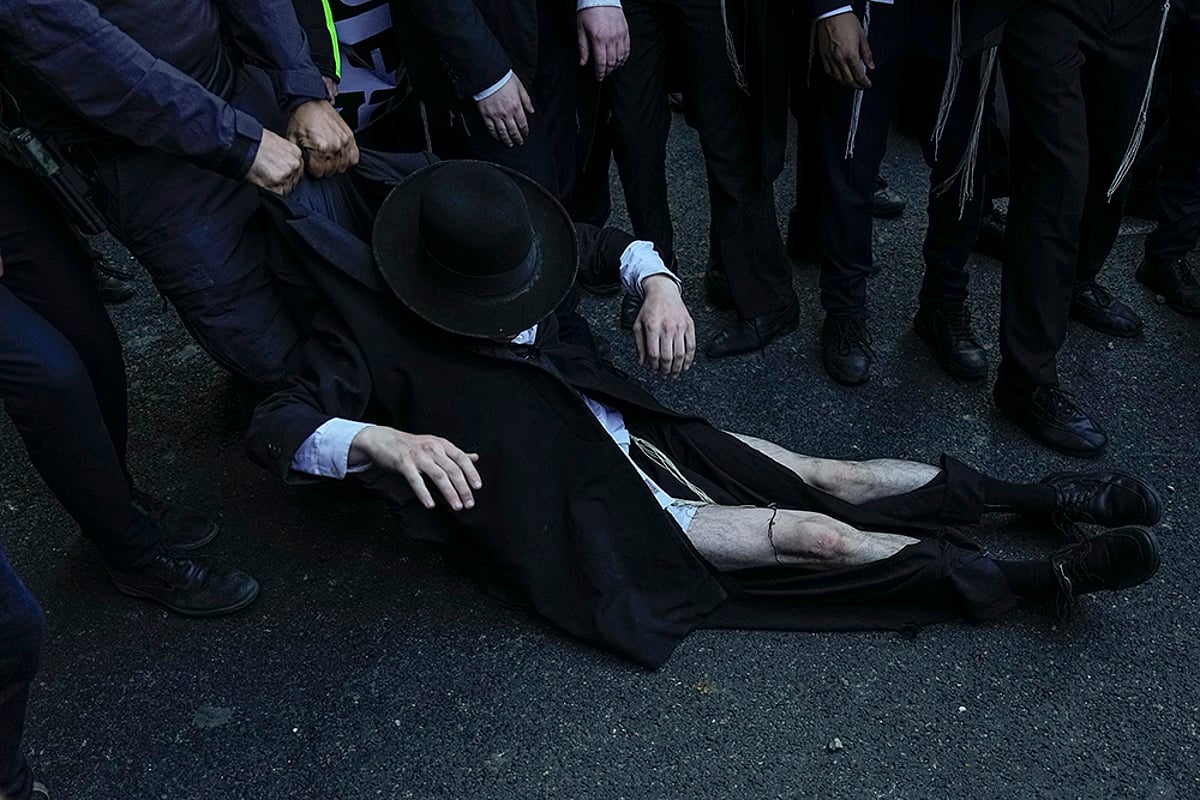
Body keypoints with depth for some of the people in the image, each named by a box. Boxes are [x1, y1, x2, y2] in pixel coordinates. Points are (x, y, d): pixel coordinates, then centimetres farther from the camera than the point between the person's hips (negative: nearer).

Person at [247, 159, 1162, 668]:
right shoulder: (374, 335, -14)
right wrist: (383, 441, -43)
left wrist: (659, 283, -15)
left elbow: (611, 243, 9)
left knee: (833, 476, -1)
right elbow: (273, 428, -23)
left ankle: (1043, 496, 12)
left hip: (622, 433, 6)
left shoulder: (507, 253, 1)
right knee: (820, 536, -11)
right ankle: (1046, 578, -1)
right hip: (578, 510, -6)